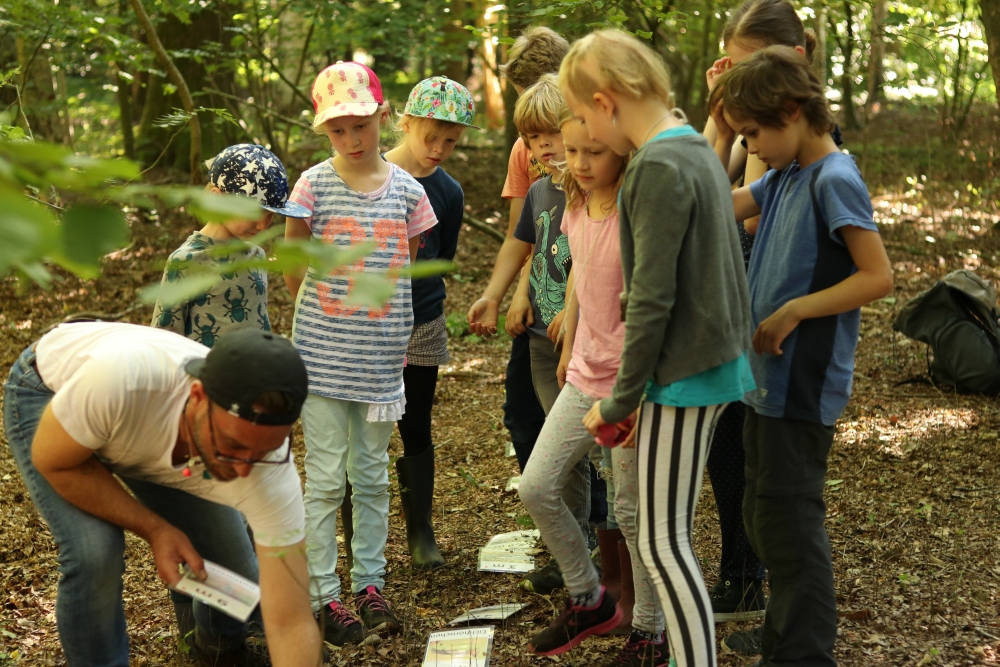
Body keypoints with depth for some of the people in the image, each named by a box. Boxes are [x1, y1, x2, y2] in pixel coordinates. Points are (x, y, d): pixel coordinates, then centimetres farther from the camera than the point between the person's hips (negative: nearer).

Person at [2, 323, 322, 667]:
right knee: (94, 553, -26)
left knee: (234, 571, -1)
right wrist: (155, 529, -30)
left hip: (147, 426, 3)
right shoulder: (123, 377, -47)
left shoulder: (271, 475, -37)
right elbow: (53, 460, -26)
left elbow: (292, 625, -35)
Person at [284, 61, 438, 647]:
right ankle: (325, 595, 13)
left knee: (372, 475, 12)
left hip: (381, 355, 2)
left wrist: (376, 317, 6)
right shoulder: (314, 186, -6)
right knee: (327, 478, 3)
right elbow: (294, 274, 3)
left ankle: (369, 583, 25)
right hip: (323, 352, -2)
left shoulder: (407, 191, 1)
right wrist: (334, 312, 4)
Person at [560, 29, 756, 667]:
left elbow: (652, 299, -21)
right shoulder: (698, 148, 10)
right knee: (672, 531, 17)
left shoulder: (658, 167, -19)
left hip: (684, 373, -9)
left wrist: (621, 400, -11)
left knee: (663, 541, -2)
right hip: (720, 359, 9)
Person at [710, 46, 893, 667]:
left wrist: (794, 311, -21)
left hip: (802, 386, -10)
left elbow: (879, 275, -21)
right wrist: (720, 126, 9)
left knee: (789, 526, -2)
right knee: (766, 520, 17)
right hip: (768, 378, 10)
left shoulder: (835, 180, -16)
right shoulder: (784, 177, 9)